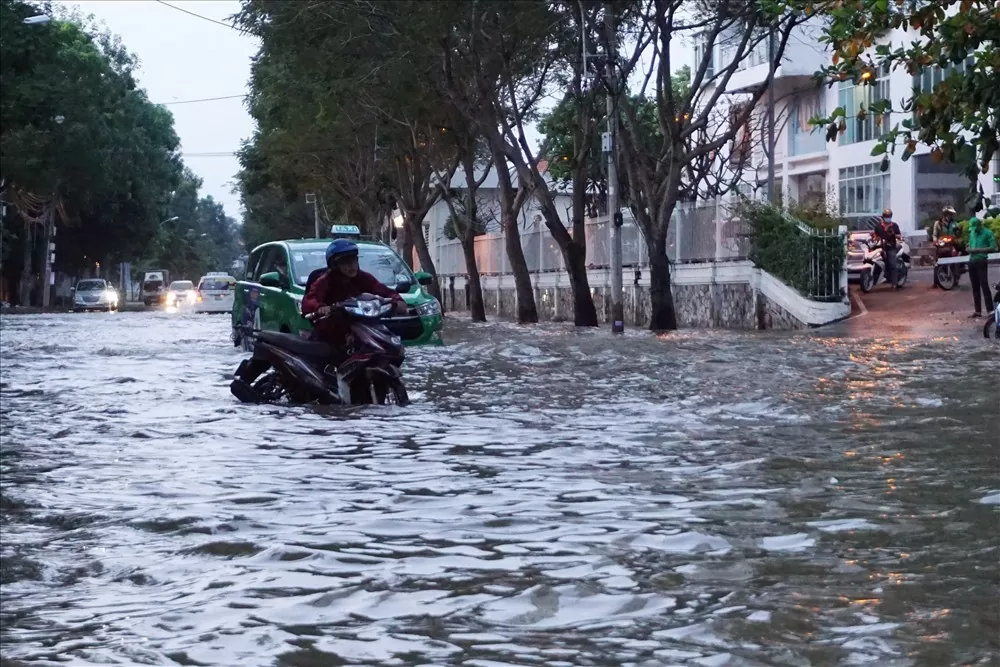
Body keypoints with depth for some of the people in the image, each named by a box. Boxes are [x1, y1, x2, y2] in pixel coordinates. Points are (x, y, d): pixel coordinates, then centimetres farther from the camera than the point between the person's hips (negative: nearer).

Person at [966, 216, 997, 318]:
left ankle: (990, 310, -12)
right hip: (972, 261, 7)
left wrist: (978, 250, -17)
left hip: (981, 261, -7)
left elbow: (993, 247, -12)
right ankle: (978, 311, 12)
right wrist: (969, 249, -1)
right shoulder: (972, 233, 16)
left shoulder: (988, 233, -6)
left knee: (984, 285, -12)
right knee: (975, 287, 8)